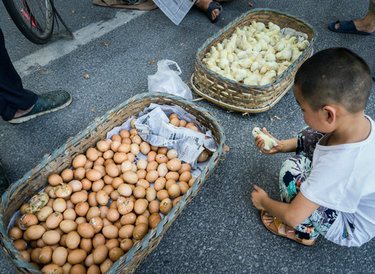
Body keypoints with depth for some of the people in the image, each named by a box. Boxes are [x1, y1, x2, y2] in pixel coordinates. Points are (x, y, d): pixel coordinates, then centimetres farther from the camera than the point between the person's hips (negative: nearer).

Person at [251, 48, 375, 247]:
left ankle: (305, 232, 2)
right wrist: (280, 146, -3)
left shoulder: (340, 165, -42)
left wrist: (263, 202, -11)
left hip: (351, 232, -7)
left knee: (292, 169, -25)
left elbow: (293, 216, -31)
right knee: (310, 136, -2)